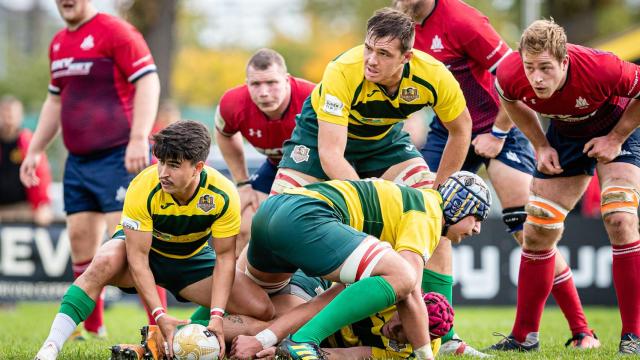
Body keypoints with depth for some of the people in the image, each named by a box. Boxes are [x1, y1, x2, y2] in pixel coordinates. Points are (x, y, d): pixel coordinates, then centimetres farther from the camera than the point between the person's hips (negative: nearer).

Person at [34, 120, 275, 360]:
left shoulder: (223, 195, -27)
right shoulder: (143, 188, -33)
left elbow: (224, 256, -18)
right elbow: (138, 257, -30)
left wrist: (217, 316, -29)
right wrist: (160, 316, -38)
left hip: (191, 258, 3)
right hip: (146, 249, -3)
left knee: (262, 309, -16)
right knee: (105, 262, -40)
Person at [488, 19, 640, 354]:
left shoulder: (601, 69, -39)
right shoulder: (510, 74, -28)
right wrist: (541, 145, -6)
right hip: (565, 135, 4)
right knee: (537, 232, 2)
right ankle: (523, 336, 16)